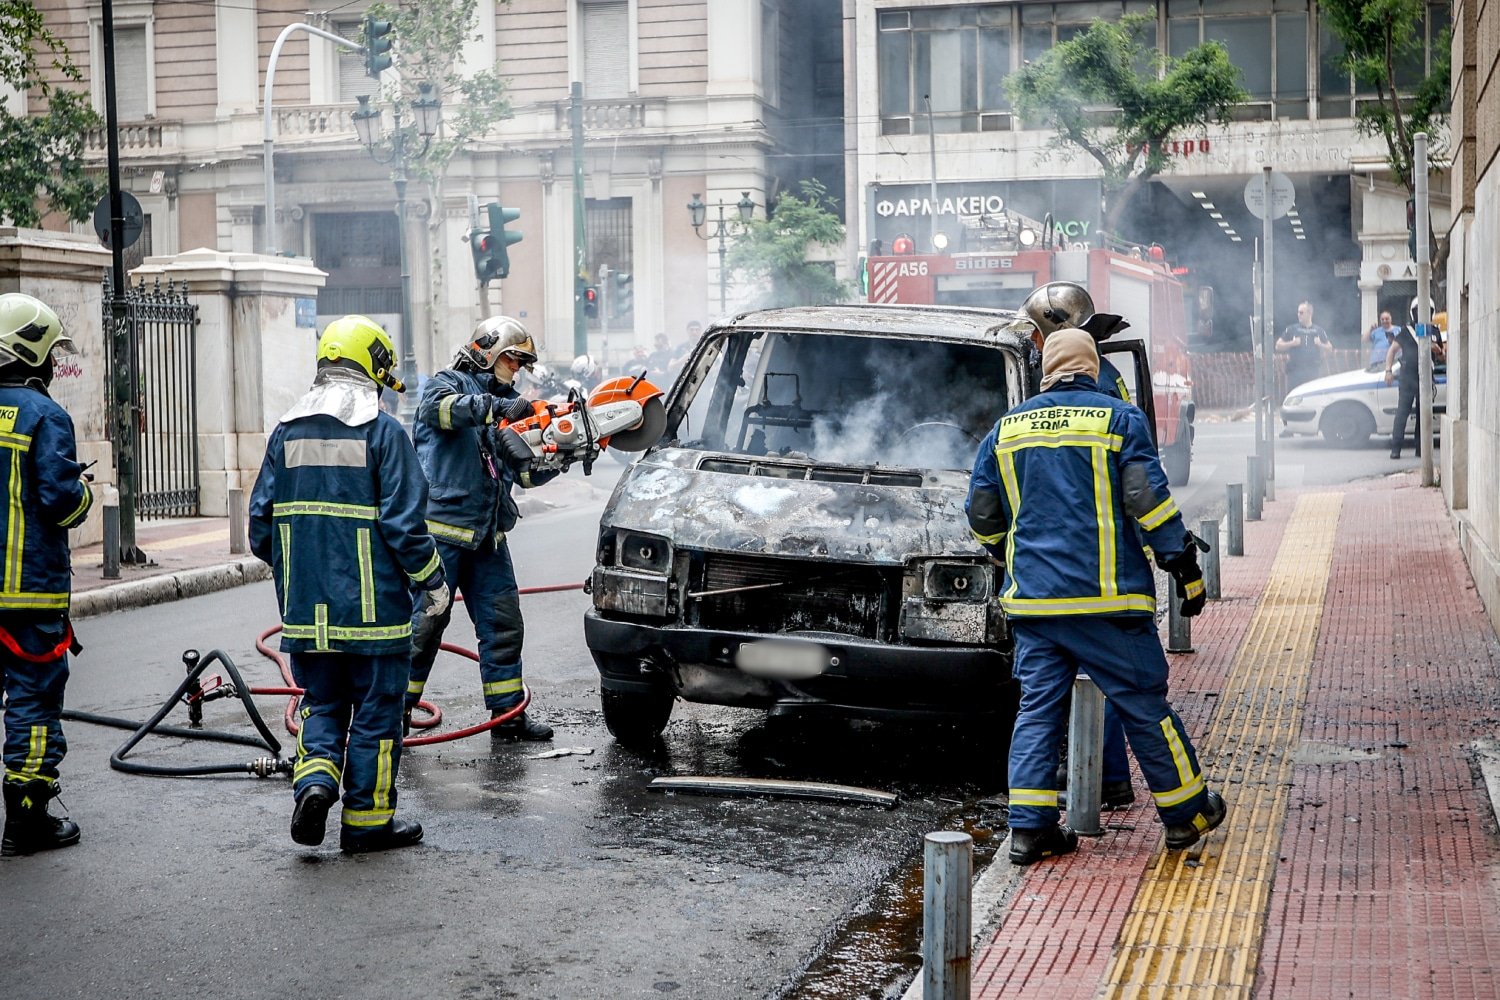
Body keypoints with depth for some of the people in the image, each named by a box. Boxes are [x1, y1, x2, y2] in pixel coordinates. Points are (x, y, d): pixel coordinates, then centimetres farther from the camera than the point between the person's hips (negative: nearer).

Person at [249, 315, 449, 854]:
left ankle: (314, 778, -5)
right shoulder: (384, 432, -9)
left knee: (322, 703, 18)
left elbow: (261, 524, 9)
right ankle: (367, 820, 12)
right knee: (375, 710, 6)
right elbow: (403, 523, -12)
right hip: (372, 603, -4)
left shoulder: (286, 432, 7)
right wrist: (432, 582, 1)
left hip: (306, 607, 5)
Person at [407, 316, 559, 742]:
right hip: (440, 528, -7)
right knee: (424, 623, -4)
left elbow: (527, 473, 14)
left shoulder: (509, 404, 20)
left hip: (488, 535, 7)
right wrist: (498, 408, -33)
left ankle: (507, 711, 13)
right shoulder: (448, 383, 1)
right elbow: (439, 407, -25)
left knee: (503, 623, 6)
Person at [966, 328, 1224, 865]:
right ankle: (1185, 813, 17)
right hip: (1107, 598, -3)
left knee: (1037, 707, 8)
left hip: (1031, 599, 3)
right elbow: (1149, 501, -7)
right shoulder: (1120, 419, 0)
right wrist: (1186, 568, -2)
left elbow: (982, 515, 15)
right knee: (1144, 704, 6)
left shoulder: (1007, 428, 11)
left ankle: (1029, 828, 3)